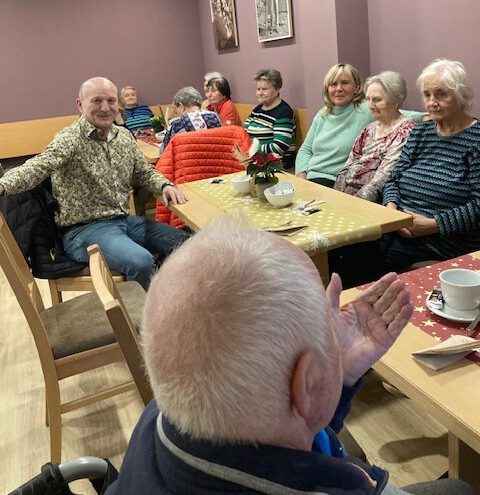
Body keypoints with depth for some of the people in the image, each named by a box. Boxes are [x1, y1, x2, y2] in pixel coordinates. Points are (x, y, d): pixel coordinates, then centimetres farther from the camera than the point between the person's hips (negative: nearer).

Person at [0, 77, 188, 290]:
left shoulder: (124, 136, 9)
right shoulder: (70, 139, -14)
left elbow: (144, 172, 18)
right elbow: (39, 166, -32)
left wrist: (164, 185, -4)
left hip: (125, 220, 8)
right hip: (85, 229, -8)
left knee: (182, 241, 3)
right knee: (141, 262, -31)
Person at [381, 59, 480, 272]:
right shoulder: (420, 132, 18)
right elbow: (393, 180, 16)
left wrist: (433, 224, -18)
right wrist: (391, 208, -6)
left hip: (446, 239, -5)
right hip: (398, 227, 6)